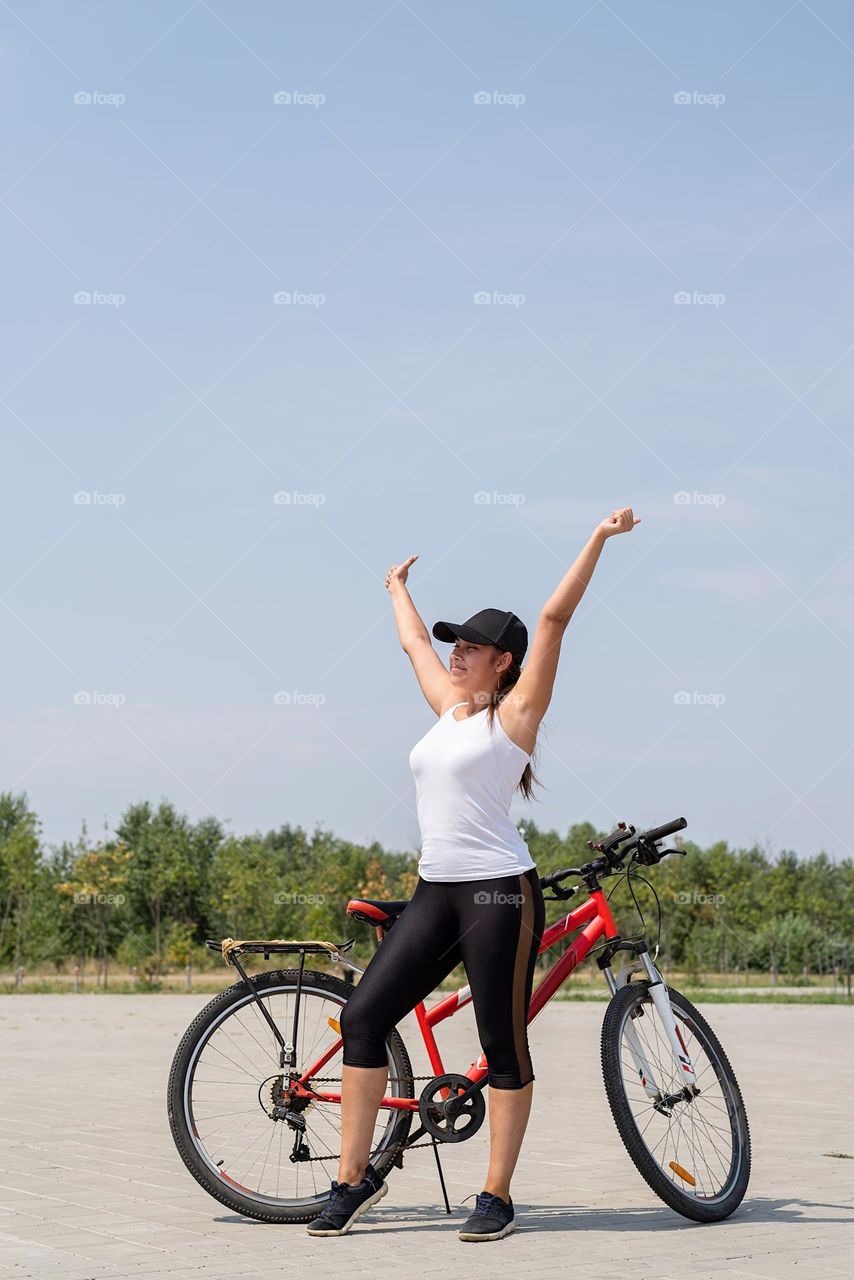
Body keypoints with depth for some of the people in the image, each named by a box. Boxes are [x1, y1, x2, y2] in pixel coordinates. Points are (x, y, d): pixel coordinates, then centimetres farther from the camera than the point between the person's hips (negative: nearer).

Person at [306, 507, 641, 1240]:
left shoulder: (514, 711, -2)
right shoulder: (448, 706, 15)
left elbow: (554, 617, -7)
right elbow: (413, 640, 33)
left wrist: (599, 540, -10)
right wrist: (398, 587, 47)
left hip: (500, 892, -7)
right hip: (435, 894, 7)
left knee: (503, 1044, -2)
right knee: (363, 1015, -3)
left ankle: (497, 1198, 6)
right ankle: (355, 1177, 3)